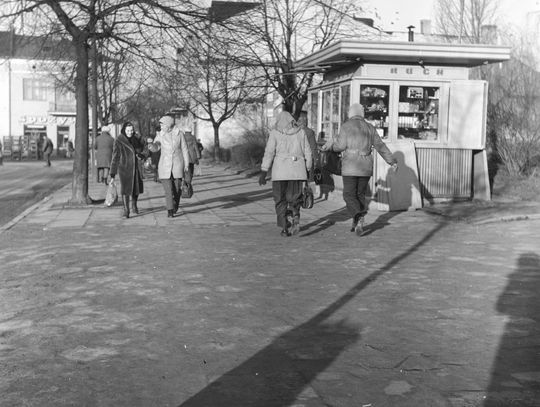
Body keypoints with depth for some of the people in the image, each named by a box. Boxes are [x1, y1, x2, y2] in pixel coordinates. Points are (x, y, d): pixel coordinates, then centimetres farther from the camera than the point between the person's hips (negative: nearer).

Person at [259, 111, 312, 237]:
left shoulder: (275, 133, 1)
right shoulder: (301, 132, 8)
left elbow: (269, 153, -6)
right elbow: (308, 154, 7)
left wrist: (263, 173, -5)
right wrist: (308, 170, 16)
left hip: (280, 170, -2)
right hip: (298, 170, 2)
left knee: (280, 200, 11)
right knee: (294, 198, 14)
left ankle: (285, 227, 5)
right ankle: (296, 217, -12)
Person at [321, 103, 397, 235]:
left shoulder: (346, 126, -3)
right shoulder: (369, 128, 10)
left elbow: (340, 145, -11)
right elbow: (381, 146, 6)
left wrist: (330, 145, 9)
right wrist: (392, 161, 9)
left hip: (350, 166, -4)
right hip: (366, 167, 4)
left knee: (349, 196, -1)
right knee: (360, 194, 16)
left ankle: (359, 217, -27)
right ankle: (357, 224, 13)